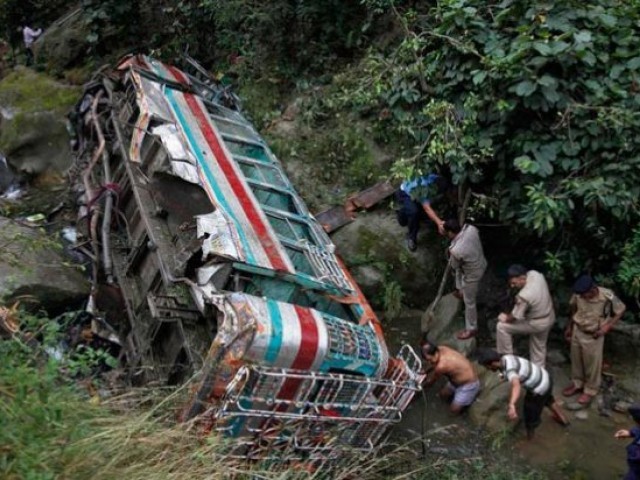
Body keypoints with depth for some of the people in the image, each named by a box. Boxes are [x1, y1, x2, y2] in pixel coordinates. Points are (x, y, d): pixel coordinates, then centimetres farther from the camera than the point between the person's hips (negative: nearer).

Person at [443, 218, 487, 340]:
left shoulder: (455, 250, -38)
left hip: (472, 274, -7)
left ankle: (471, 329, 36)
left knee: (469, 302, 16)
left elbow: (455, 267, -16)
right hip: (481, 264, 7)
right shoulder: (471, 228, -23)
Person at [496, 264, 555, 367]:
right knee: (539, 347, 26)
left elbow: (514, 317, -23)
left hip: (537, 324, -8)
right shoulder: (534, 274, -17)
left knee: (502, 326, -2)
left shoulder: (524, 296, -37)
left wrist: (505, 318, -3)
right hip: (549, 318, 8)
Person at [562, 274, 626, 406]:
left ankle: (590, 390, 34)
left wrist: (607, 327, -18)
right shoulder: (578, 294, -19)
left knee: (592, 364, 13)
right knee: (576, 360, 19)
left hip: (593, 336, -3)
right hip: (577, 331, 3)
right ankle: (577, 384, 42)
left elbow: (621, 310, -10)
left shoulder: (608, 296, -29)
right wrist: (570, 327, 11)